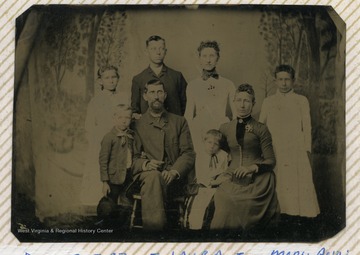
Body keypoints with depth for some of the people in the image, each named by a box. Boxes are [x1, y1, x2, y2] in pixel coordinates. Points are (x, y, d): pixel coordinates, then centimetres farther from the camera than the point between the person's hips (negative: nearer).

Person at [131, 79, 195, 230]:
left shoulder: (179, 122, 20)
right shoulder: (137, 125, 18)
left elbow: (188, 154, 8)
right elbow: (132, 158, 9)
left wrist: (174, 171, -14)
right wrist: (145, 164, -16)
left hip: (175, 179, 1)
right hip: (146, 176, -1)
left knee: (154, 182, -34)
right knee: (153, 175, -37)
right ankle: (155, 227, -37)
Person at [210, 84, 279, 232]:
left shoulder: (261, 129, 5)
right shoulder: (225, 128, 13)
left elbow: (271, 161, 4)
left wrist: (253, 167, -12)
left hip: (257, 182, -2)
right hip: (233, 180, 2)